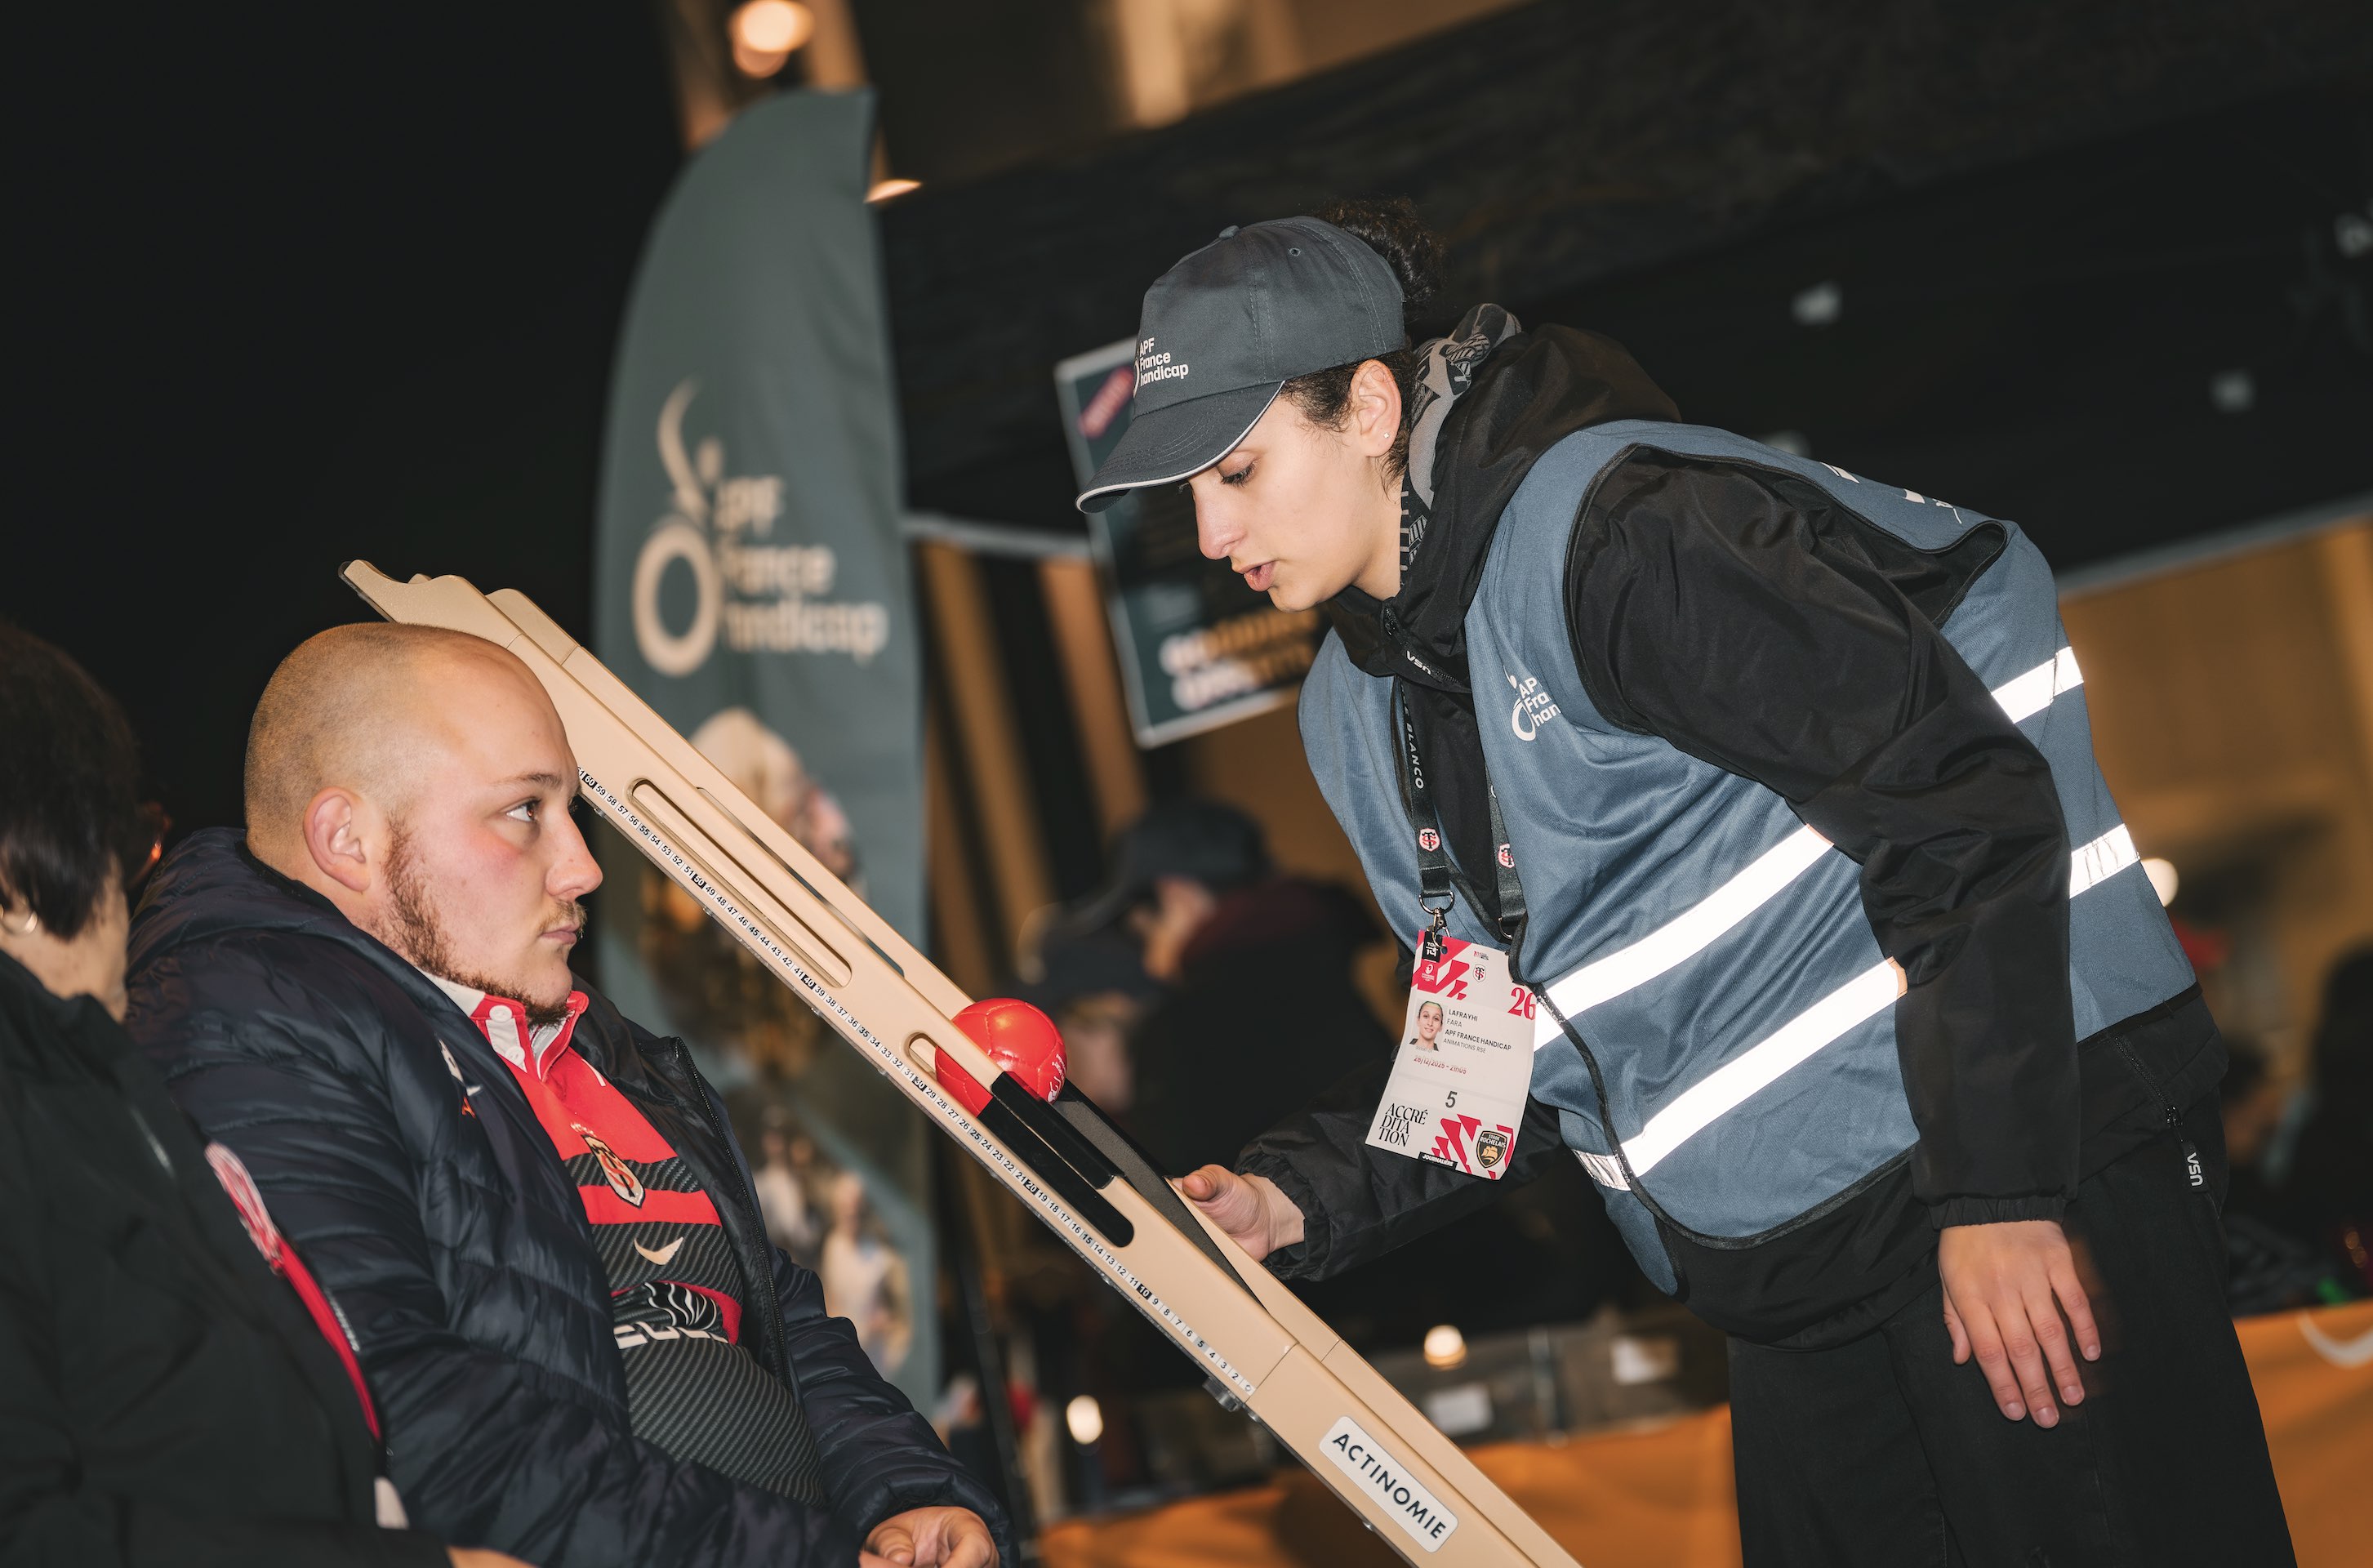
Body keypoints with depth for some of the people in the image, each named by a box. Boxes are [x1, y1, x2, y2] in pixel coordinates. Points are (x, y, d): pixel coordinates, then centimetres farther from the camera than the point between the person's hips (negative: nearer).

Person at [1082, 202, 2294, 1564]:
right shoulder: (1359, 714, 11)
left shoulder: (1619, 533, -17)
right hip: (1788, 1272, 9)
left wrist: (2000, 1191, -22)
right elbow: (1514, 1040, 17)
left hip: (2029, 1145, -9)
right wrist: (1307, 1197, 2)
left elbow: (1972, 806, -20)